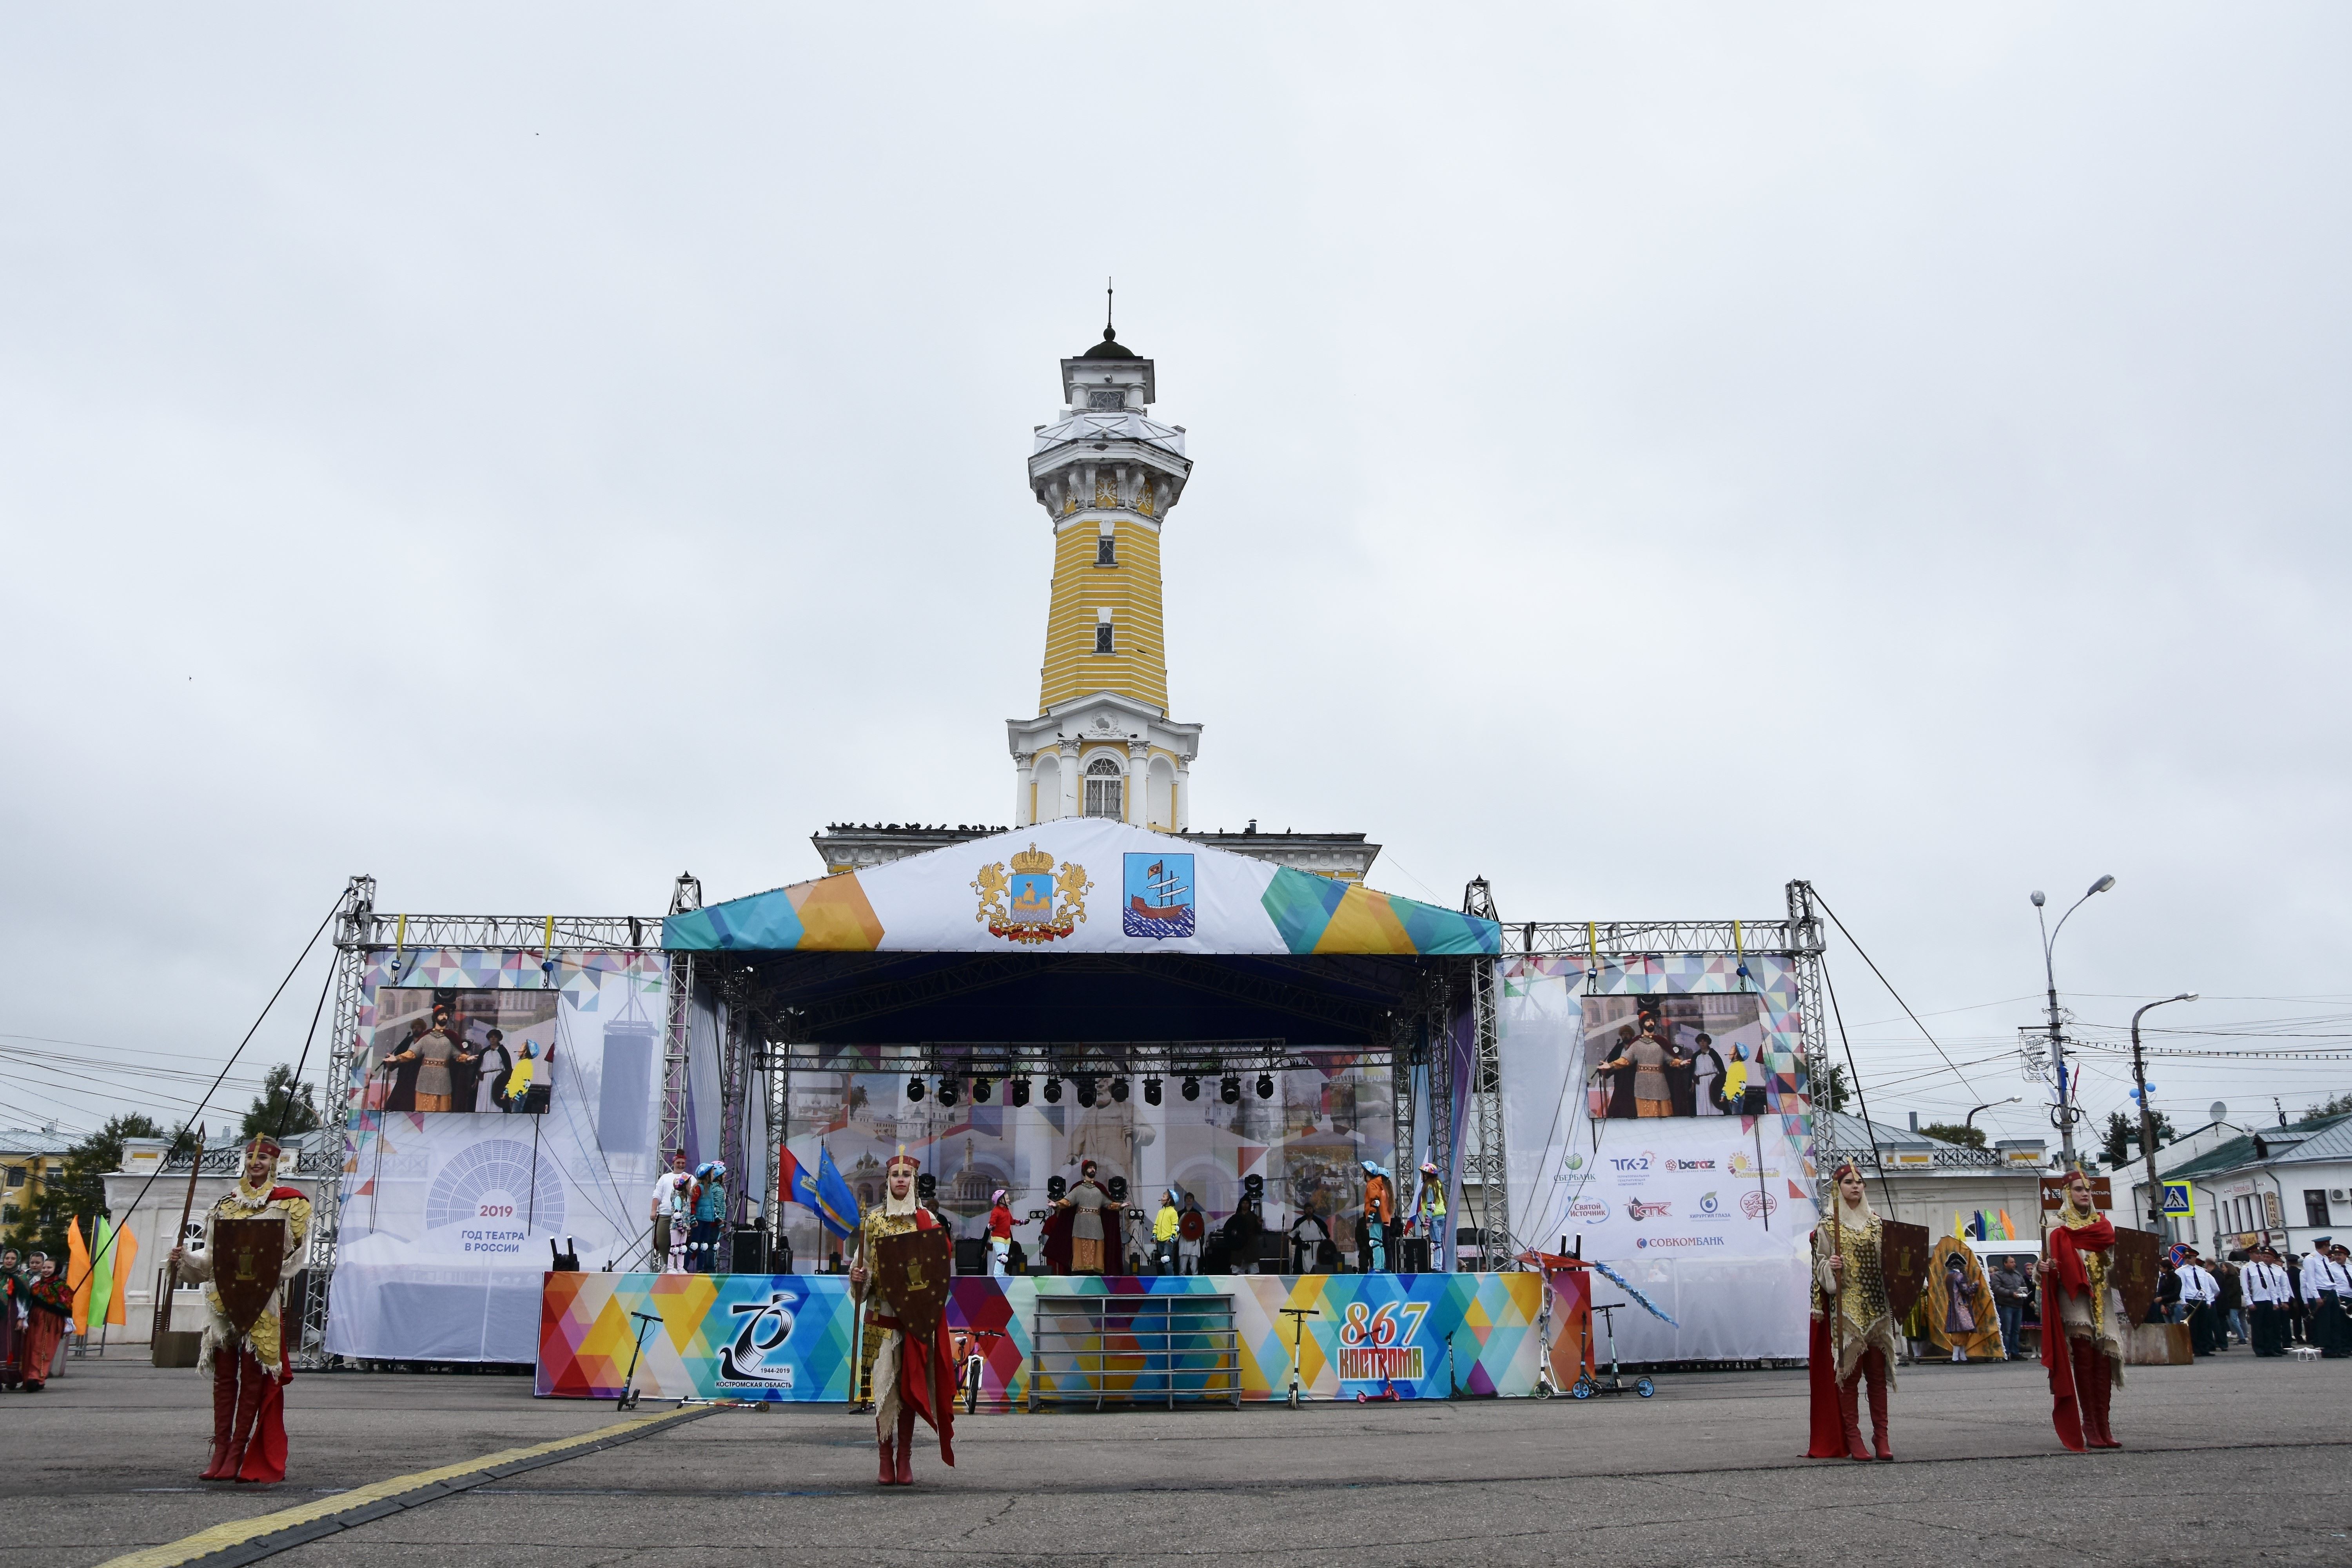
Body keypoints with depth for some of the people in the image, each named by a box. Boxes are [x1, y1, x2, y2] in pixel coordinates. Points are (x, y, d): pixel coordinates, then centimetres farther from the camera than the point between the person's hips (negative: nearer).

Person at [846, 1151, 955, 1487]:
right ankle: (886, 1460, 2)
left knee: (910, 1383, 1)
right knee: (884, 1382, -4)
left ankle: (905, 1459, 8)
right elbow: (862, 1263, 8)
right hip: (882, 1312, 0)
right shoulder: (873, 1220, 7)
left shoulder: (927, 1220, 6)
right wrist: (858, 1276, -12)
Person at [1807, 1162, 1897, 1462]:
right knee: (1848, 1372, -3)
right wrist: (1830, 1266, -20)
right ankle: (1852, 1438, 2)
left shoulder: (1877, 1222, 12)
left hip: (1877, 1307, 3)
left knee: (1878, 1372, 3)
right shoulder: (1828, 1225, 1)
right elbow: (1820, 1266, 0)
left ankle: (1881, 1436, 8)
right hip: (1845, 1308, -3)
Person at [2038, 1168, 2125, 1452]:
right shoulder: (2060, 1228, 2)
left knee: (2102, 1365, -1)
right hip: (2074, 1299, -4)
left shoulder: (2102, 1224, 15)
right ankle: (2090, 1428, -9)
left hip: (2102, 1300, 4)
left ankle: (2102, 1426, 3)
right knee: (2084, 1359, -11)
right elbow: (2057, 1264, -8)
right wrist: (2048, 1267, -27)